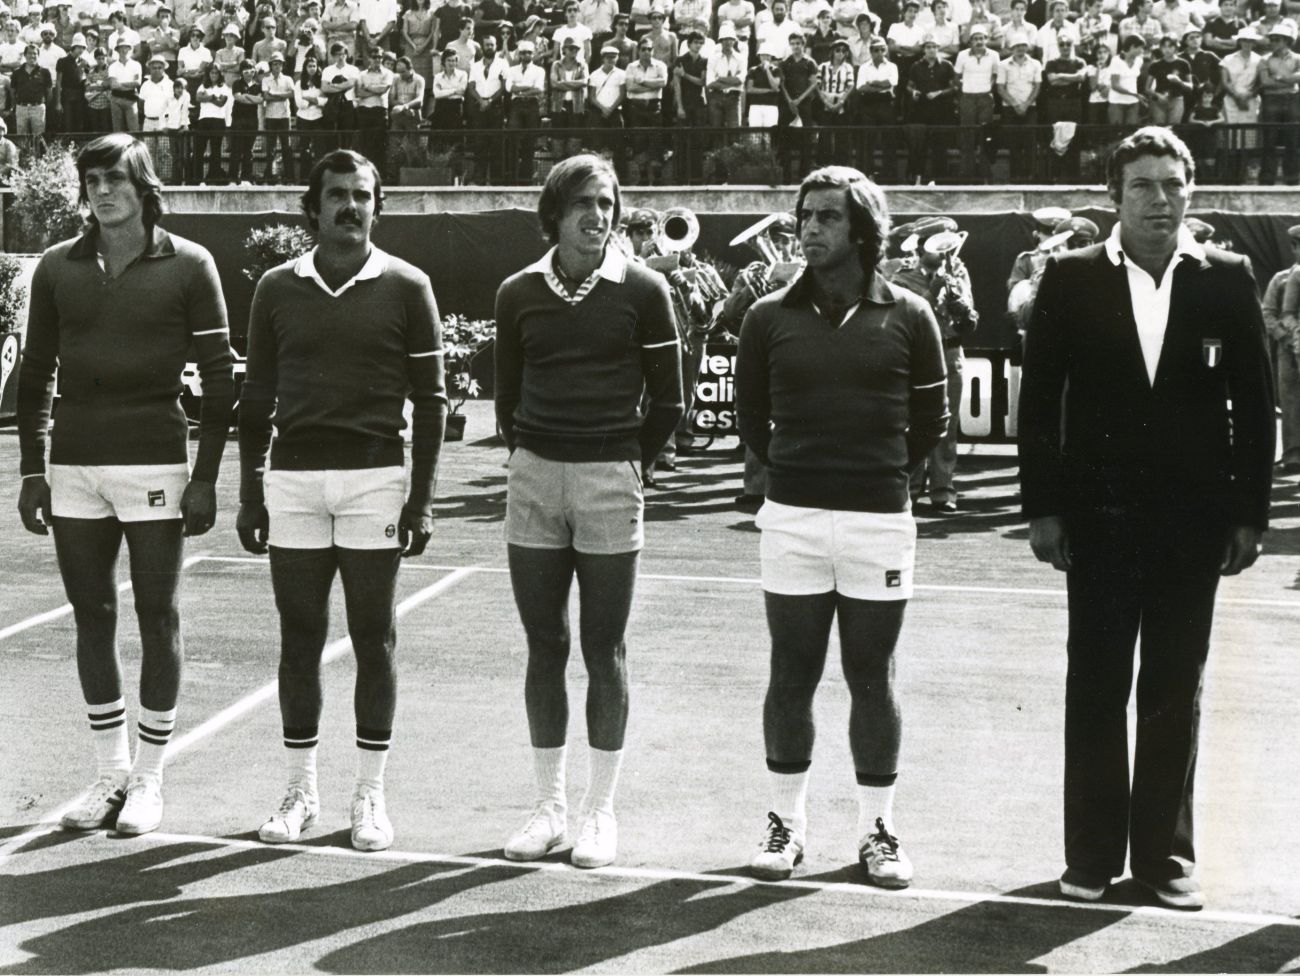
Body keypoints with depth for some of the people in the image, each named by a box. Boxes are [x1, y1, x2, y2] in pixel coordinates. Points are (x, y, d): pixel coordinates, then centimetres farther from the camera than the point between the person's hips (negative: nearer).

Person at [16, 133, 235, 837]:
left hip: (155, 465, -3)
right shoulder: (58, 268, 8)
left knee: (156, 619, 2)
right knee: (92, 617, 8)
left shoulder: (188, 266, -1)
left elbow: (219, 377, -1)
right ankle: (109, 772, 20)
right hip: (75, 469, 4)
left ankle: (149, 778, 12)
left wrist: (206, 477, -6)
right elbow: (35, 375, 13)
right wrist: (32, 471, 7)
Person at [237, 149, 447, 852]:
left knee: (373, 638, 3)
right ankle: (301, 788, 16)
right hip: (292, 481, 2)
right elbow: (256, 398, 12)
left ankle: (370, 793, 11)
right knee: (299, 637, 6)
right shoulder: (278, 288, 8)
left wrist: (421, 498, -3)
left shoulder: (406, 288, 1)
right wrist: (250, 493, 7)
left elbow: (430, 400, 2)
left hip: (375, 480, -2)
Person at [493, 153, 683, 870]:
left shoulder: (642, 290, -2)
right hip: (533, 478, 3)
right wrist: (533, 462, 11)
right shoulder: (519, 293, 6)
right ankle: (548, 804, 17)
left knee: (604, 650, 2)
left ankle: (599, 811, 11)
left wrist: (626, 469, 4)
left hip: (611, 479, -3)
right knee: (543, 646, 7)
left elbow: (668, 401, 3)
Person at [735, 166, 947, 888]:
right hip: (792, 517, 1)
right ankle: (787, 822, 18)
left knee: (872, 679, 6)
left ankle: (877, 828, 17)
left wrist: (888, 470, 9)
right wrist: (787, 466, 11)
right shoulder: (771, 316, 3)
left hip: (879, 520, -1)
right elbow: (751, 414, 15)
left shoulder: (907, 316, 0)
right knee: (792, 676, 7)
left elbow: (932, 418, 10)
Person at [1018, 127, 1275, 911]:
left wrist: (1251, 514, -1)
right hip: (1100, 514, -1)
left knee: (1176, 692, 8)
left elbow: (1254, 403, 2)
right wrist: (1042, 507, -4)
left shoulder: (1227, 279, 1)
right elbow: (1040, 399, 0)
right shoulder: (1073, 279, -1)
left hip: (1194, 518, 1)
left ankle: (1165, 851, 19)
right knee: (1096, 687, 6)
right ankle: (1093, 853, 16)